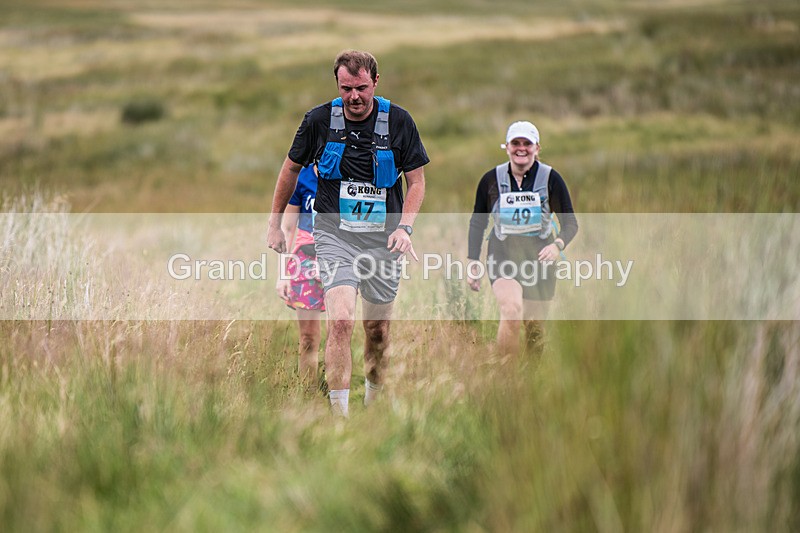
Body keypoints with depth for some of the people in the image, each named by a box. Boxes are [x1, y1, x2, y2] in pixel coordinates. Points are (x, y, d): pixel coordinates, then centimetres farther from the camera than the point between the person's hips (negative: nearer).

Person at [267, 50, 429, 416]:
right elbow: (291, 169, 11)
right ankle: (339, 411, -17)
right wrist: (275, 225, 14)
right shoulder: (319, 120, -4)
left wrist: (404, 227, -11)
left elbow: (416, 180, 3)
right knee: (341, 321, -19)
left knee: (377, 327, 11)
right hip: (335, 236, -1)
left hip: (383, 239, 1)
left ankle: (375, 397, 35)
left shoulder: (399, 121, -4)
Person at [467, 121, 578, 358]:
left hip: (539, 256, 1)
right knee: (512, 311, -26)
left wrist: (557, 245, -21)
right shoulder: (491, 179, -1)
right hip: (503, 254, -1)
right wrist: (472, 260, 5)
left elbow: (570, 223, -1)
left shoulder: (550, 178, -4)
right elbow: (477, 222, 11)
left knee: (534, 325, 6)